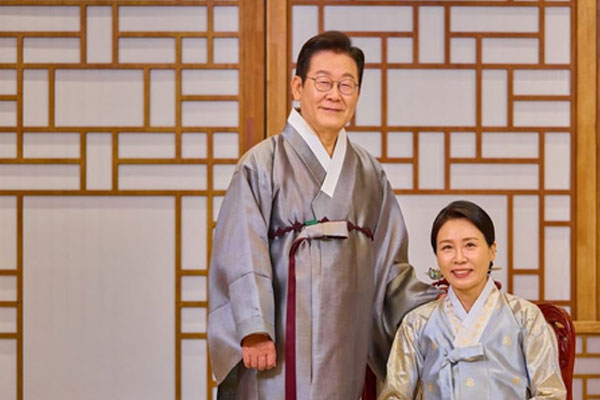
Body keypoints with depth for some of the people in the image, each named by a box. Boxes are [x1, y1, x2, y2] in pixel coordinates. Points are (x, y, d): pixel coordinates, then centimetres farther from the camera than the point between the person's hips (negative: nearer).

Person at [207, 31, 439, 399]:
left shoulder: (369, 174, 12)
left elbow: (388, 263, 15)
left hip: (345, 348, 4)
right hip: (281, 345, -4)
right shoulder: (263, 164, -2)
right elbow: (242, 255, -9)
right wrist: (254, 331, -18)